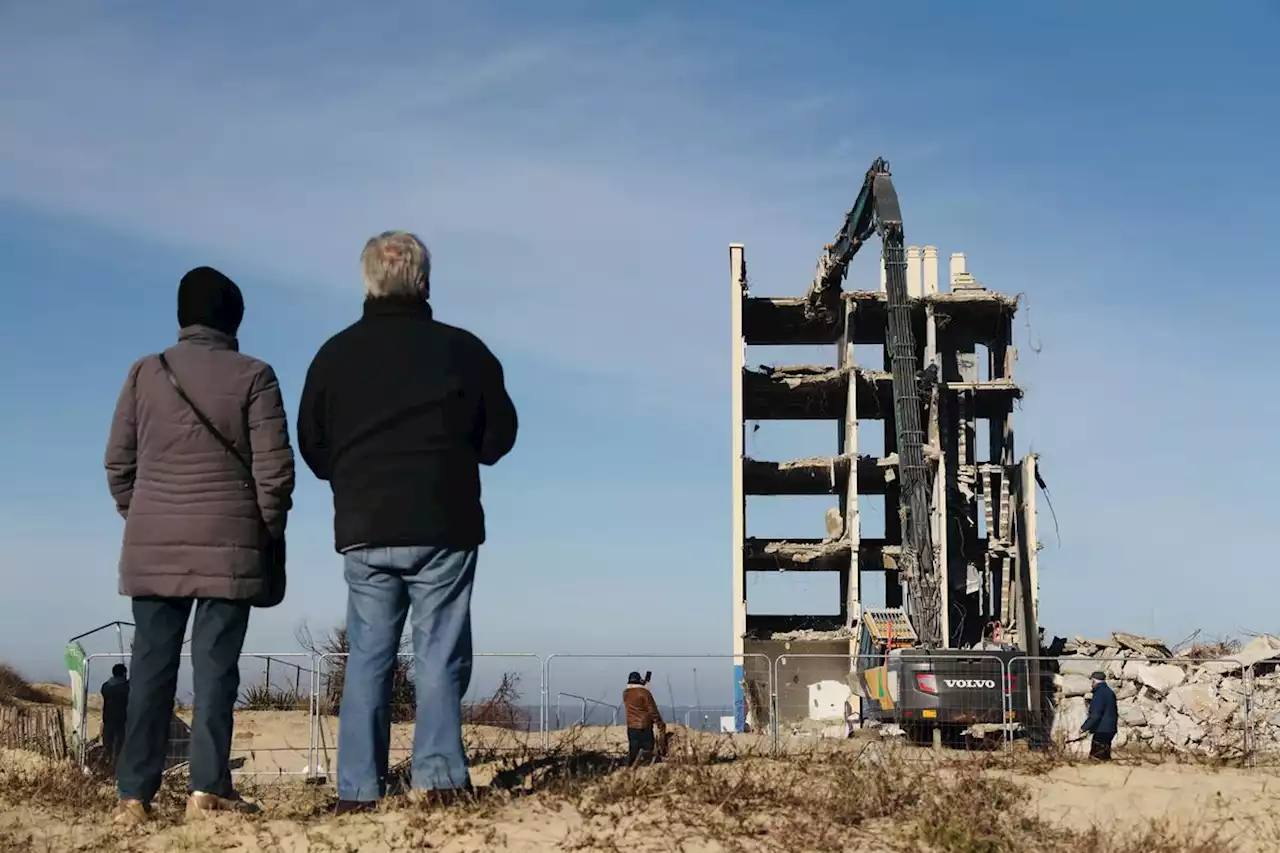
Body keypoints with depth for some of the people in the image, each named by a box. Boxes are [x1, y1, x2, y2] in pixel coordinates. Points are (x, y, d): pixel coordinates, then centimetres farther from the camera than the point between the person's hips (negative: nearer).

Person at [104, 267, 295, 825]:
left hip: (152, 547, 3)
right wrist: (269, 531, 8)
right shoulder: (252, 376, -2)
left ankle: (134, 794, 4)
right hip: (228, 545, -3)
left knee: (151, 666, 6)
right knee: (215, 667, 0)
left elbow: (118, 462, 8)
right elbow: (274, 468, -5)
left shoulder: (144, 373, 7)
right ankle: (207, 788, -3)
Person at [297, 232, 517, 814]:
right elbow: (499, 436, 3)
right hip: (443, 528, -2)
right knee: (440, 653, 4)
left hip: (363, 531, 2)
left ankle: (358, 788, 8)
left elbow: (312, 446, 8)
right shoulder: (463, 350, -4)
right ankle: (439, 775, -2)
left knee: (367, 657, 9)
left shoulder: (335, 354, 3)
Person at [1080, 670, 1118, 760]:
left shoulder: (1099, 694, -19)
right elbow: (1115, 712, 21)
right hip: (1110, 730, 10)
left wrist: (1084, 728, -17)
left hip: (1102, 731, -10)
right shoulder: (1110, 692, 12)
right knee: (1105, 755, 15)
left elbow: (1095, 715, -24)